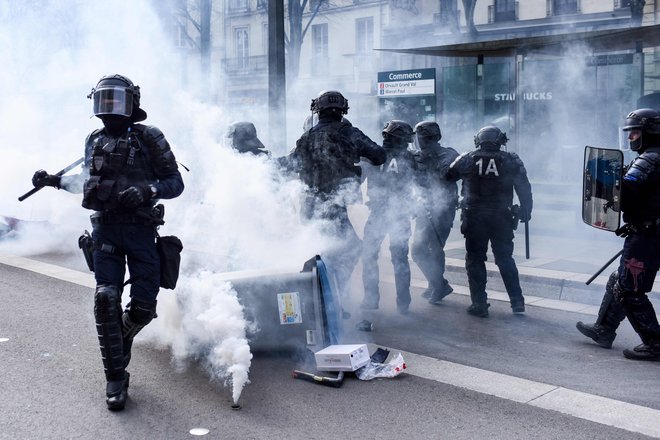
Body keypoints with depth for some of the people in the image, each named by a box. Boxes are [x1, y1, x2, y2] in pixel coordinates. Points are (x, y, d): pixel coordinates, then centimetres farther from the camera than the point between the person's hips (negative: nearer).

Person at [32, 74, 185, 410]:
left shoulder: (149, 138, -4)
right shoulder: (94, 141, 10)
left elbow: (176, 183, -5)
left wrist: (147, 190, -21)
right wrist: (55, 181, 16)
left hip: (141, 230, -2)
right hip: (105, 230, 2)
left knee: (143, 306, -1)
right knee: (106, 299, -10)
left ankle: (120, 341, 33)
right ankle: (115, 377, 1)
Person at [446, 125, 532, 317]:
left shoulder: (466, 159, -1)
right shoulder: (511, 160, -1)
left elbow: (445, 178, 7)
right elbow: (524, 188, 0)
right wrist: (525, 212, 8)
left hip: (474, 217, -1)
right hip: (502, 217, 1)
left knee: (475, 260, 8)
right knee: (505, 259, 14)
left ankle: (479, 304, 7)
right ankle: (517, 301, 14)